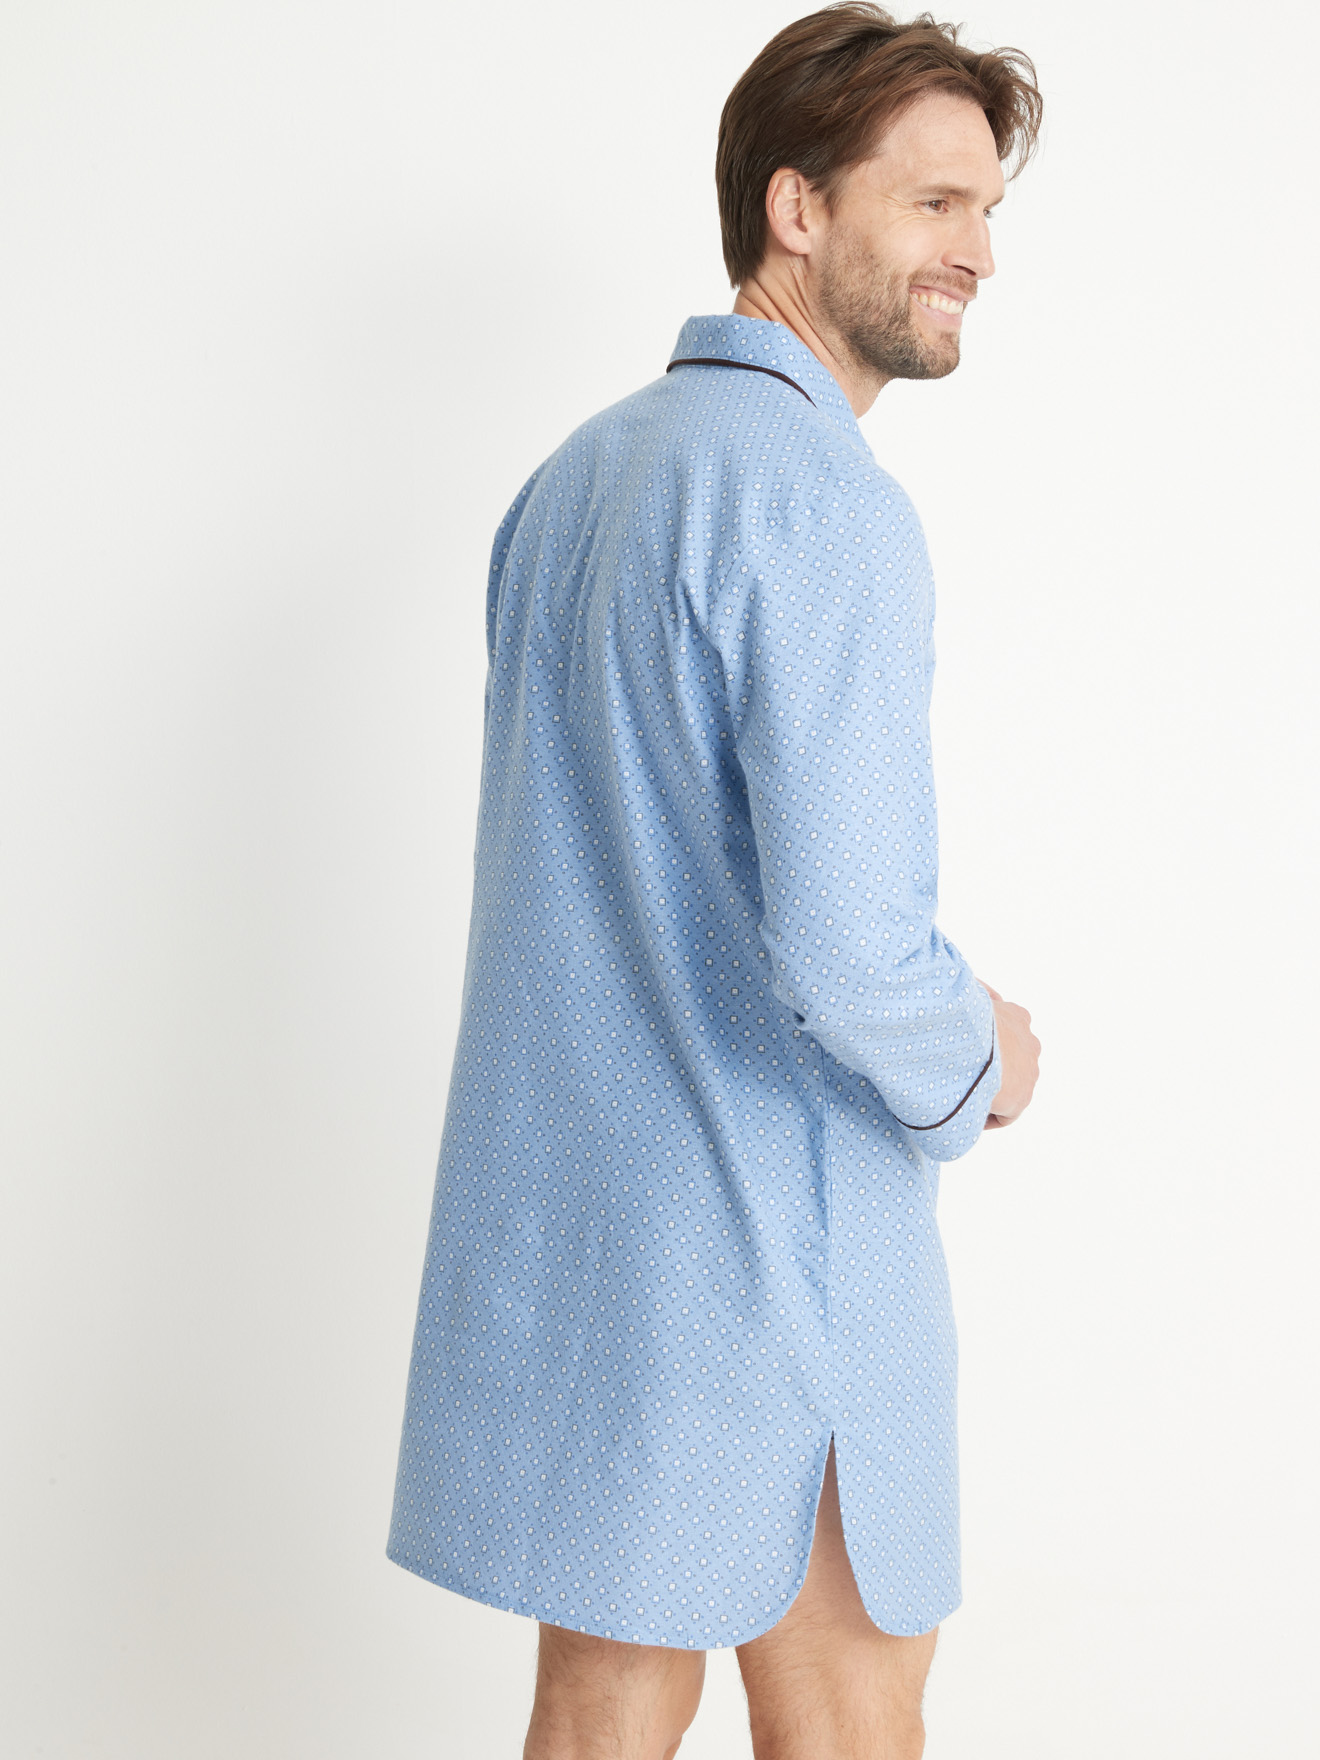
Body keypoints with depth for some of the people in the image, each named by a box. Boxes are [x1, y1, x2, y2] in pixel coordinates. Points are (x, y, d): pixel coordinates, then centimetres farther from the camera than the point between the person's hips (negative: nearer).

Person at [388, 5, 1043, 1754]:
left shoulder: (575, 476, 10)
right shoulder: (820, 499, -19)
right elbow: (848, 946, -26)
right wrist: (979, 1068, -4)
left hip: (559, 1210, 8)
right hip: (767, 1243, -8)